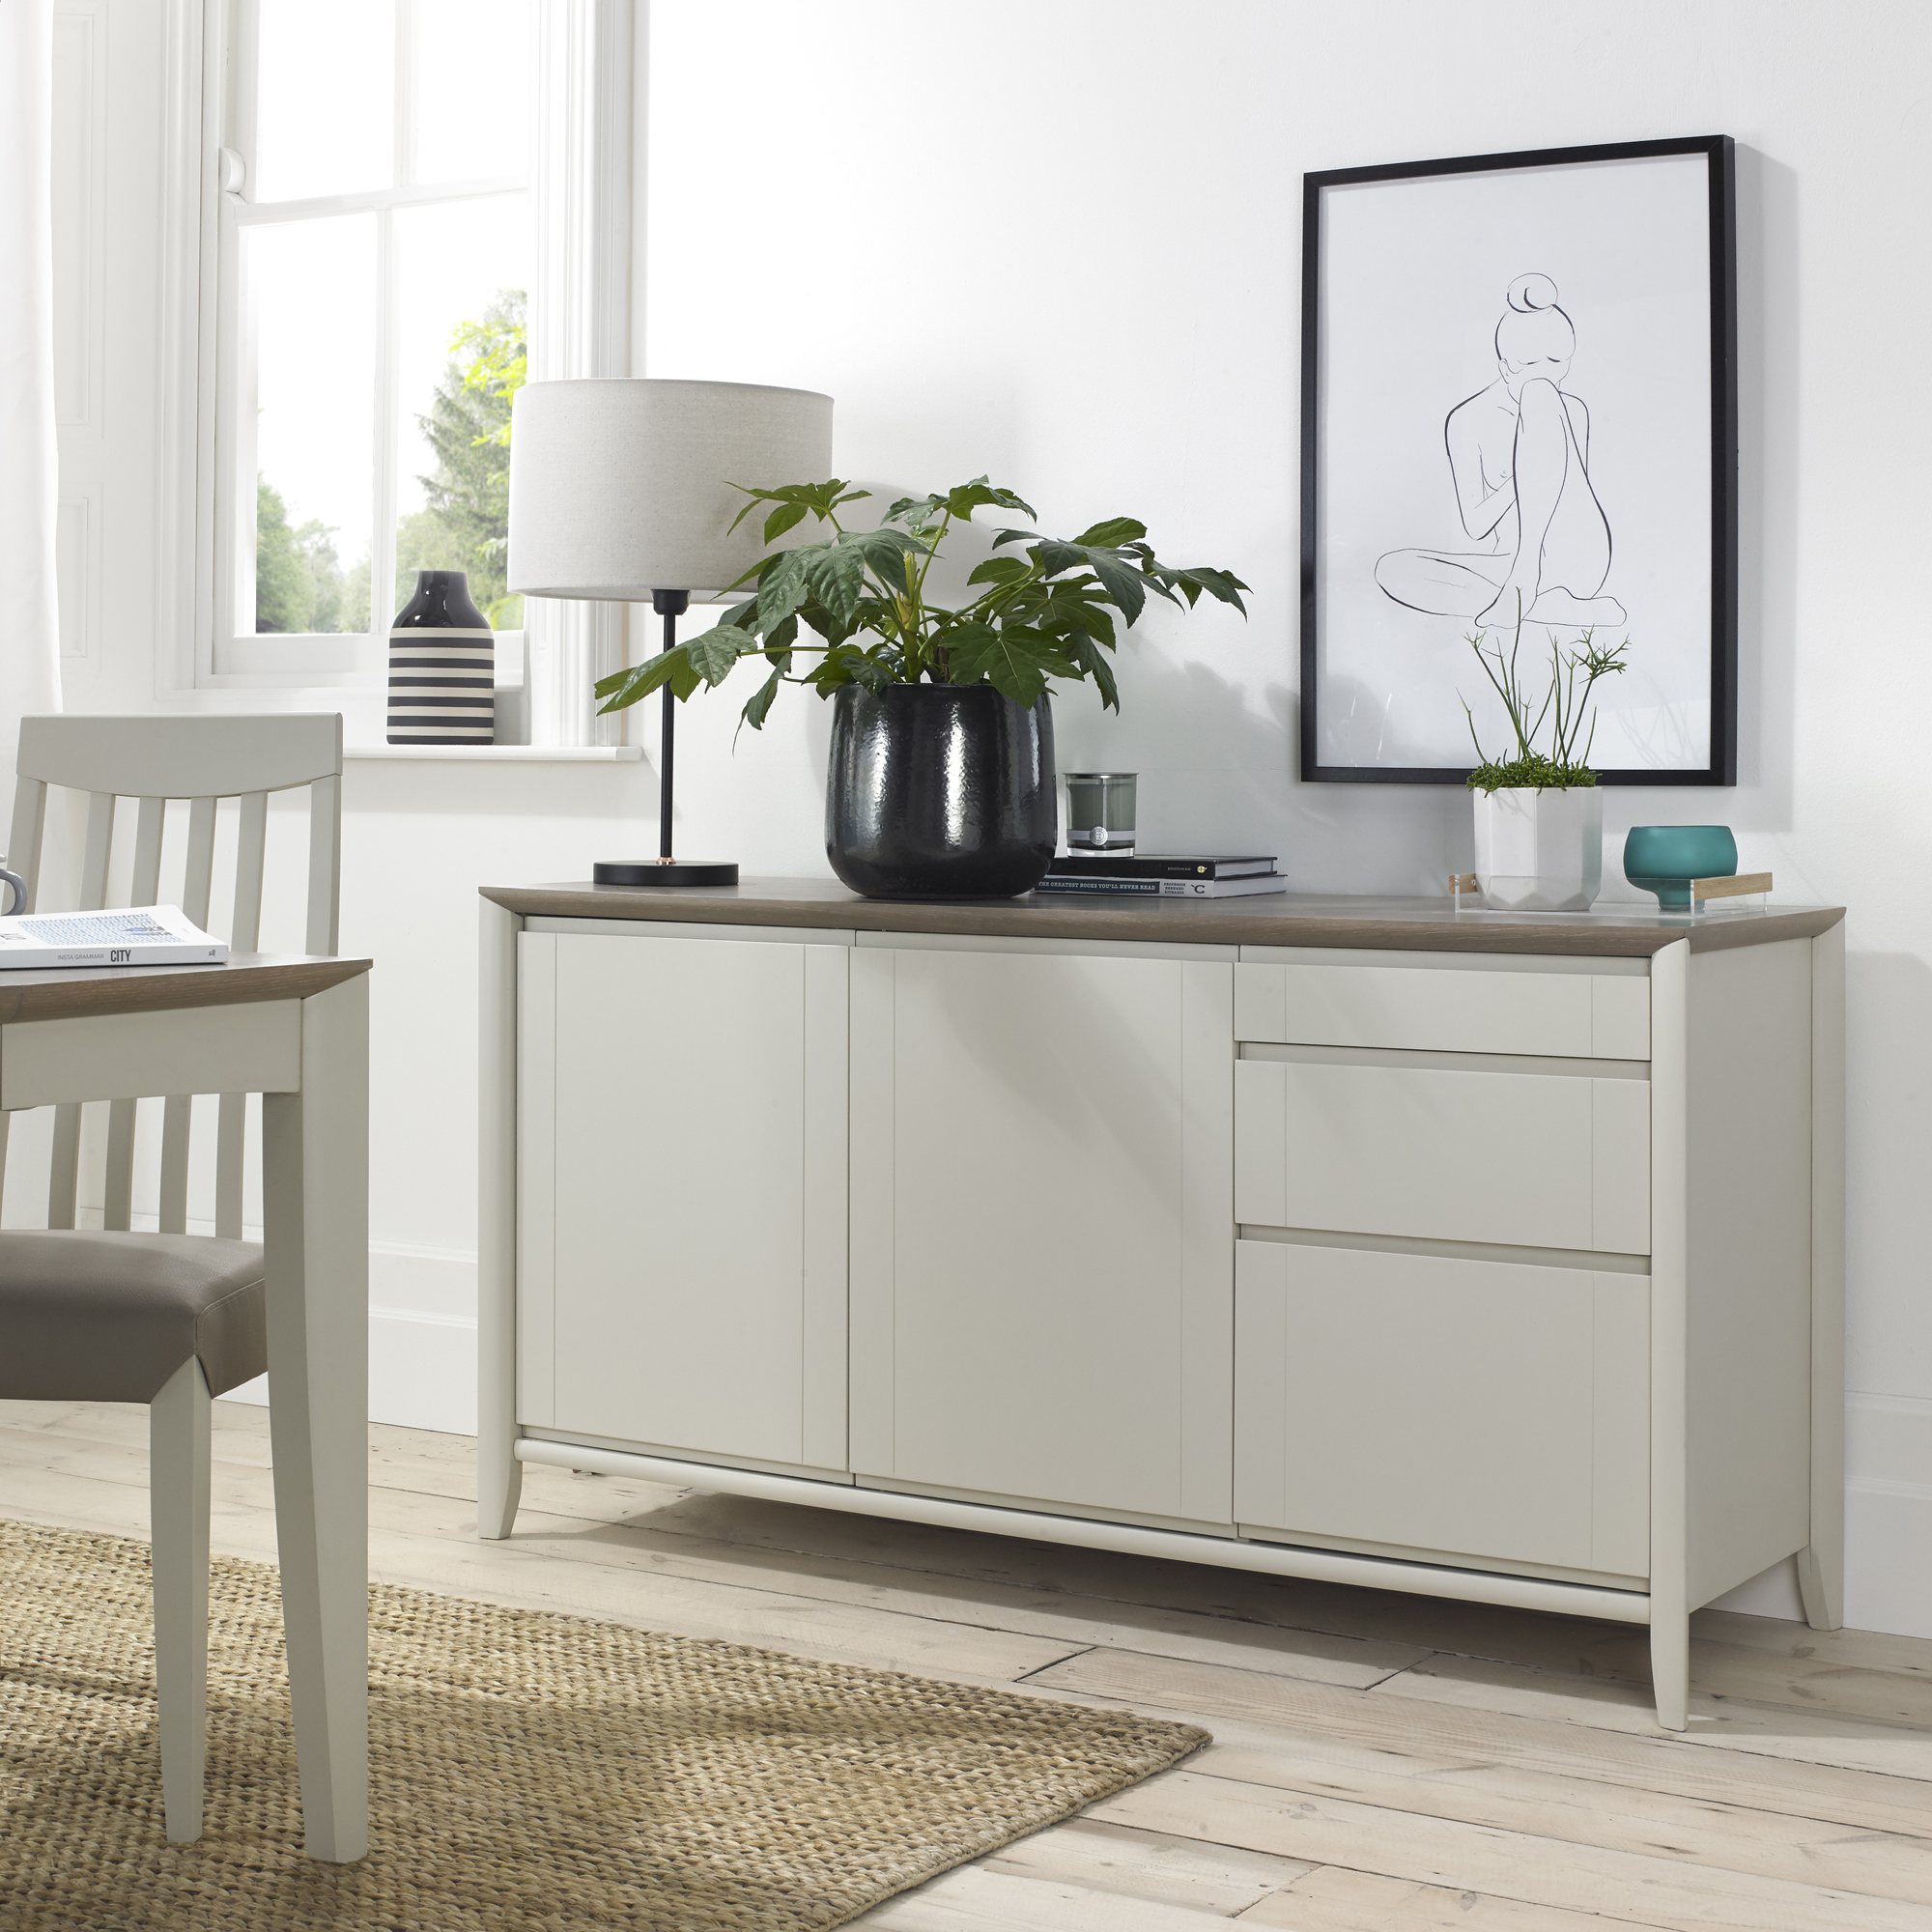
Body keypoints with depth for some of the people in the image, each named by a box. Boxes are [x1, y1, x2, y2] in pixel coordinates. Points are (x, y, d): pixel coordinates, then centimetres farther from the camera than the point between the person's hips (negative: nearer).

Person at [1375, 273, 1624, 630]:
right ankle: (1563, 609, -29)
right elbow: (1475, 526, -1)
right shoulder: (1467, 421, 3)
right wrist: (1521, 478, -17)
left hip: (1581, 558, -1)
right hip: (1511, 563, 1)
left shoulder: (1572, 411, 10)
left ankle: (1522, 582, -26)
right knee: (1393, 570, -26)